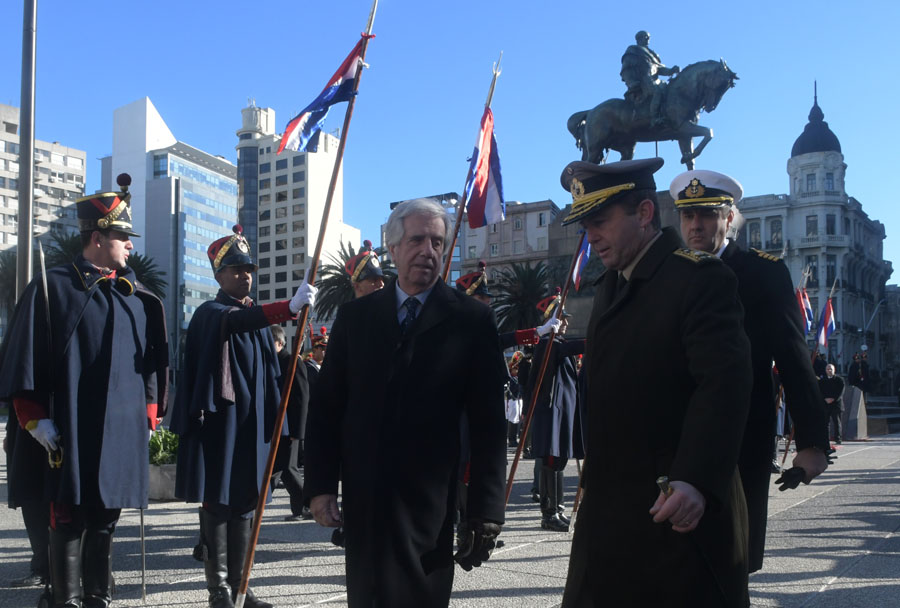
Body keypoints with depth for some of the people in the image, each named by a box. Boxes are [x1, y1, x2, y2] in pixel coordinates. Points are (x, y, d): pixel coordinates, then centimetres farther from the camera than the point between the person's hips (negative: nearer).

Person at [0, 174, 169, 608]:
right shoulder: (52, 288, -2)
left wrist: (149, 416, 12)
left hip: (123, 430, 5)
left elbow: (153, 360, 17)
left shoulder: (137, 297, 12)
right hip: (70, 434, -5)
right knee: (69, 519, 0)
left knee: (106, 516, 13)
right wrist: (37, 421, -10)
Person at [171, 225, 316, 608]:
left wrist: (274, 420, 13)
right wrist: (291, 306, -44)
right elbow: (235, 321, -29)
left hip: (253, 426, 6)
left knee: (244, 504, 8)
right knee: (216, 502, -4)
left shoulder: (259, 320, 16)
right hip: (220, 423, -6)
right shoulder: (210, 313, -5)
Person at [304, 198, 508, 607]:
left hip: (430, 505, -3)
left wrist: (487, 508, -7)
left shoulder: (471, 321, -2)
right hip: (362, 500, 3)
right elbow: (326, 406, 7)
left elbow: (488, 423, -4)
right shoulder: (355, 316, 6)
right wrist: (321, 485, 1)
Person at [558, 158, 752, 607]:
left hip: (681, 508, -8)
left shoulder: (700, 278, -13)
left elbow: (724, 383, -24)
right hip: (608, 506, 8)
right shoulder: (610, 284, 14)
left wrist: (698, 481, -35)